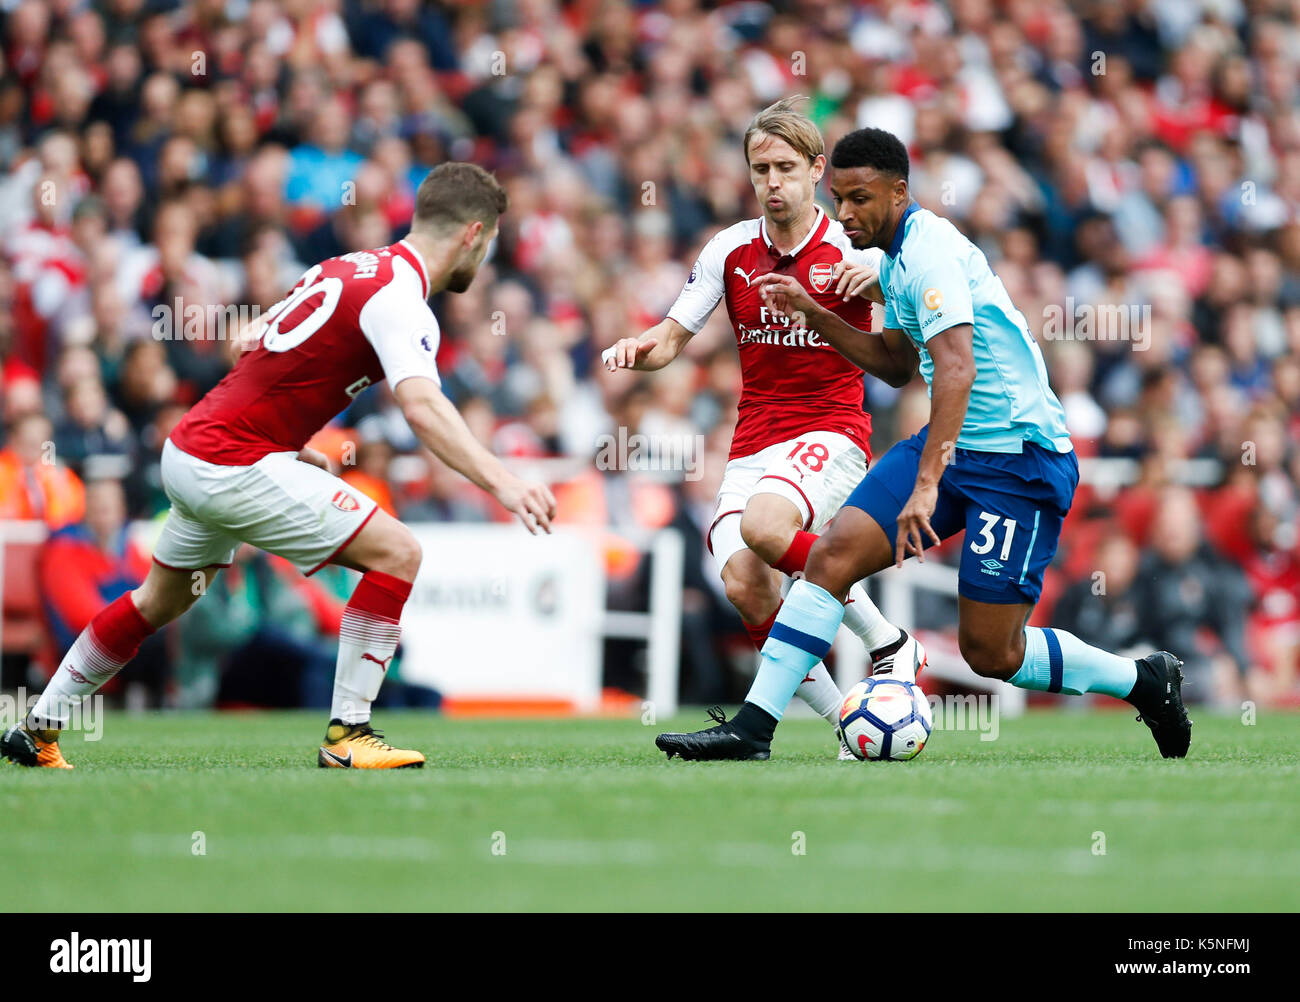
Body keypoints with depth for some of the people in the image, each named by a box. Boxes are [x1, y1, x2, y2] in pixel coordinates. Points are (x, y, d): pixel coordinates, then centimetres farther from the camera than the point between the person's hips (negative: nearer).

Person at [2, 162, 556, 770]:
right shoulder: (397, 297, -16)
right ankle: (347, 735, -10)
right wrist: (499, 481, -43)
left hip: (188, 449, 10)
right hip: (235, 464, -10)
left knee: (161, 601, 27)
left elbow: (258, 348, 23)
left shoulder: (355, 267, 13)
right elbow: (422, 407, -34)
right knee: (396, 553, -11)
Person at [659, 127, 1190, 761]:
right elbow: (895, 361, 28)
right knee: (833, 554, -8)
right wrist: (812, 312, 18)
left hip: (1018, 458, -9)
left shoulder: (930, 250, -19)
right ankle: (752, 726, -8)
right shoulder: (898, 258, 12)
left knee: (990, 651, -6)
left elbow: (956, 367, -31)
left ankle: (1144, 680, 16)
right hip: (950, 445, 9)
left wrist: (927, 483, -38)